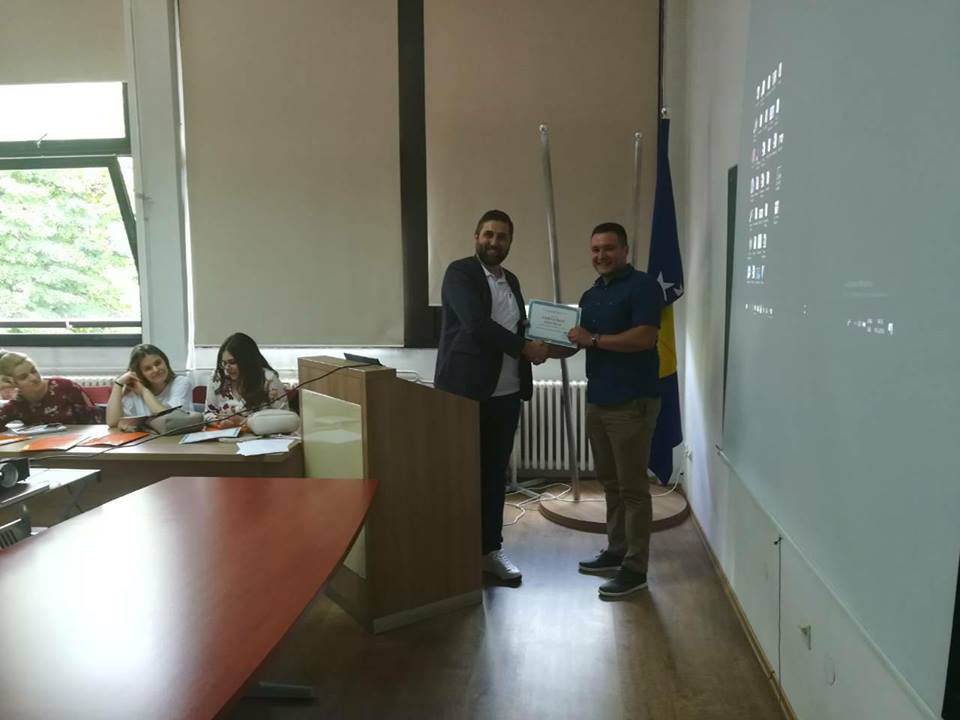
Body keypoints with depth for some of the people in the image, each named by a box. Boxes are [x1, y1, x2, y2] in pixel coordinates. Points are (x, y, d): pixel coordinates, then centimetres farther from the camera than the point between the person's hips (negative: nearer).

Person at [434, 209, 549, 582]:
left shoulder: (511, 280, 16)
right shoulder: (460, 272, -7)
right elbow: (477, 324, -19)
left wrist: (538, 336, -1)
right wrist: (526, 348, -14)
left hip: (506, 394, 7)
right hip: (466, 391, -6)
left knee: (495, 473, 12)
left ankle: (490, 549, 23)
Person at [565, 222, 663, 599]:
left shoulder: (642, 286, -8)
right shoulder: (590, 295, 18)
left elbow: (645, 337, -20)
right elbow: (581, 341, 20)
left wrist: (592, 339, -18)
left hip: (632, 402, -8)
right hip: (597, 400, 8)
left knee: (632, 486, -3)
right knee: (610, 483, 15)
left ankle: (635, 568, 4)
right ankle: (616, 550, 26)